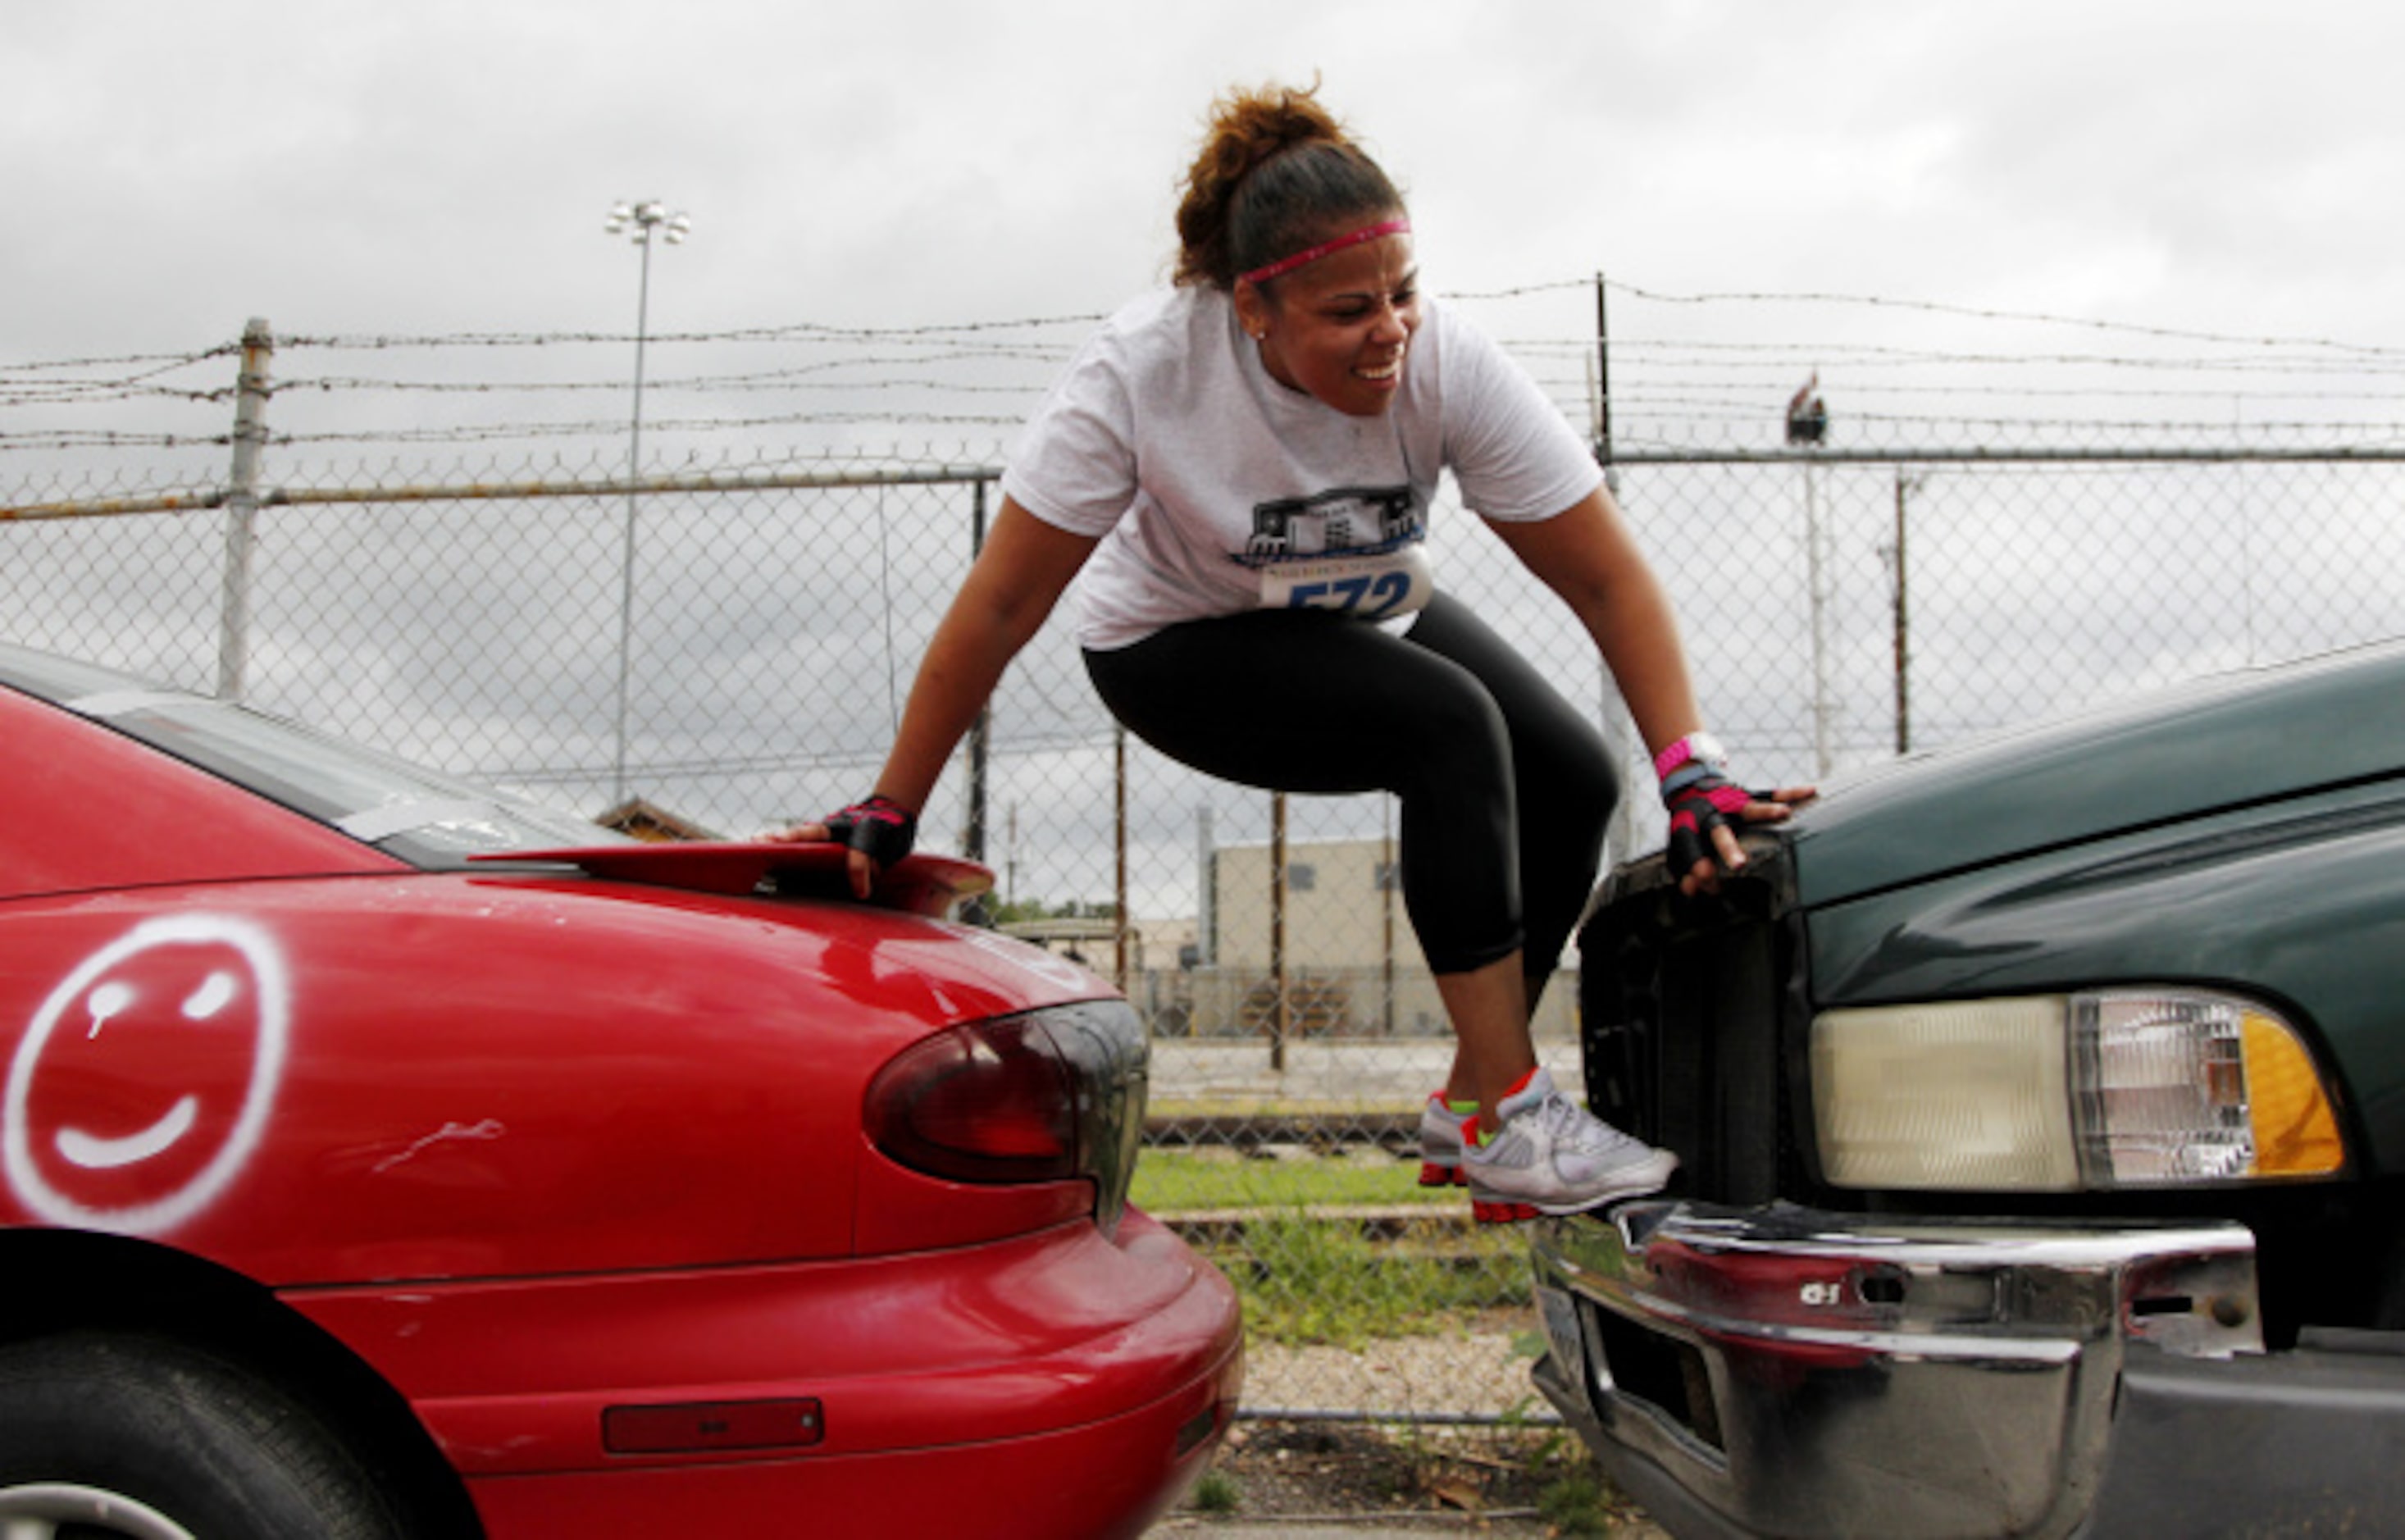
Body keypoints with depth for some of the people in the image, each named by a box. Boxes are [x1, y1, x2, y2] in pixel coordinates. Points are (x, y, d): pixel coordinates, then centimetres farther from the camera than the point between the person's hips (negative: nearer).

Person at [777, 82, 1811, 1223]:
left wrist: (1692, 776, -31)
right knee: (1452, 722, -29)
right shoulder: (1142, 369, -32)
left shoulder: (1450, 365, -25)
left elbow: (1608, 581, -22)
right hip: (1176, 647, -4)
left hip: (1365, 619, 5)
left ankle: (1468, 1108, 1)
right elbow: (1003, 605, -27)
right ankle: (1509, 1122, -24)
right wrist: (890, 815, -24)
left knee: (1573, 777, -14)